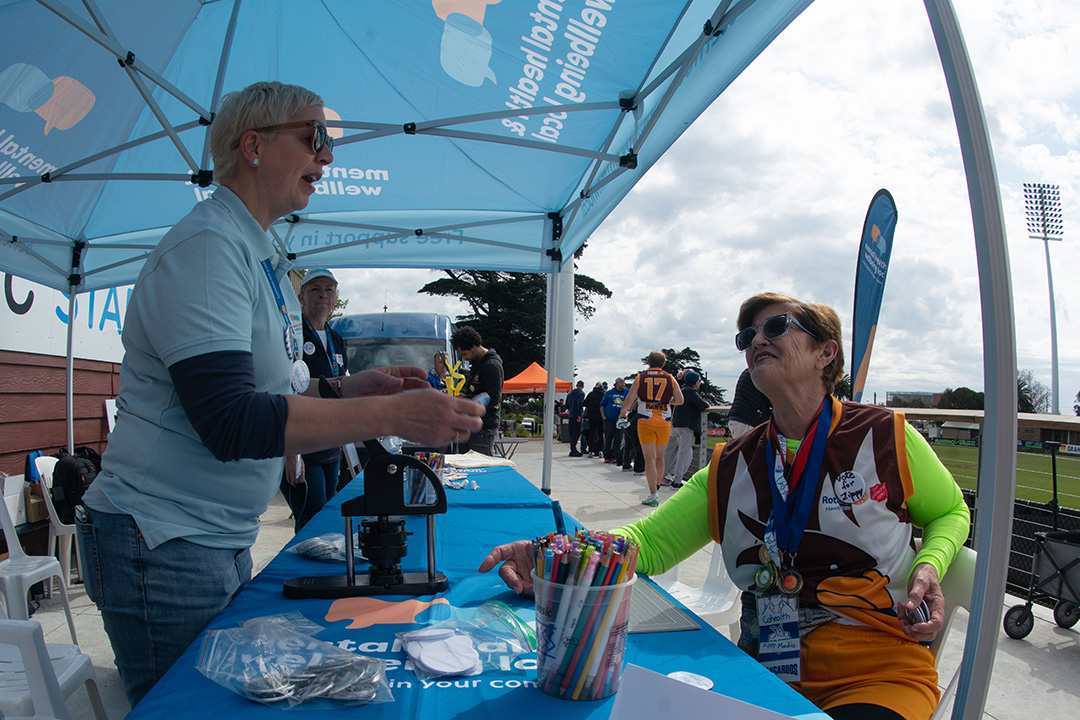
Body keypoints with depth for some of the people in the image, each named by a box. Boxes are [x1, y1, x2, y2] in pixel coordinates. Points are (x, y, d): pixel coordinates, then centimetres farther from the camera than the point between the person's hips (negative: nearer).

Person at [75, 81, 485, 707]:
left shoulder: (263, 255, 13)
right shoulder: (207, 245, -17)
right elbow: (230, 421, -27)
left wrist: (350, 387, 3)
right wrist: (390, 415, -28)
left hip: (225, 537, 9)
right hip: (165, 543, -9)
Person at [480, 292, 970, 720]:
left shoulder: (886, 438, -2)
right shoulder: (729, 471, 4)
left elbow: (950, 512, 15)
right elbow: (648, 540, 0)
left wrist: (929, 566, -8)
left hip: (883, 672, -1)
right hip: (768, 671, 2)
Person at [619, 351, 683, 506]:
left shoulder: (640, 378, 3)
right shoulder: (670, 379, 5)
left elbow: (629, 399, 1)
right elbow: (680, 400, -1)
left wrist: (622, 412, 19)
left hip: (645, 421, -2)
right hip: (664, 421, 2)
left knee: (650, 458, -3)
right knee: (659, 457, 17)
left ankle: (653, 495, -6)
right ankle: (657, 488, 31)